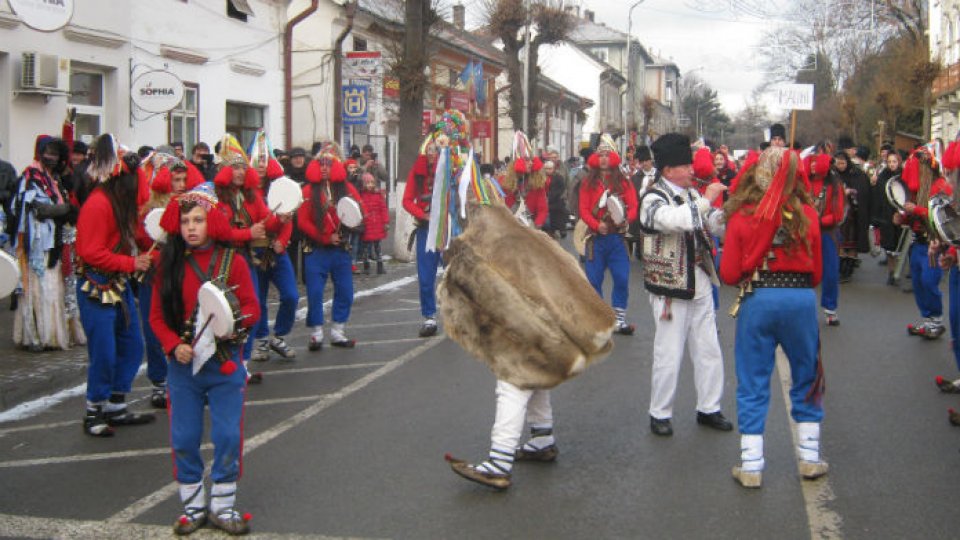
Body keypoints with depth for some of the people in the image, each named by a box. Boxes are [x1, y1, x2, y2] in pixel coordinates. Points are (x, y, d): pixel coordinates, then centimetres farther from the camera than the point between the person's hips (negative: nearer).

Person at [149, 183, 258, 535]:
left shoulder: (232, 261, -3)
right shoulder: (170, 265, 1)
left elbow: (252, 308, -1)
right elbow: (157, 315, 3)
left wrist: (235, 318, -22)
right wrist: (174, 346, -13)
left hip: (225, 363, -1)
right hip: (184, 364, 2)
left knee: (228, 436, 1)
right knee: (184, 438, 7)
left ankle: (222, 506, 18)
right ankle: (192, 506, 24)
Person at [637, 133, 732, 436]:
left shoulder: (692, 194, 9)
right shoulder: (653, 199, -12)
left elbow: (717, 227, 13)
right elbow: (676, 220, -33)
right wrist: (707, 199, -25)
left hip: (700, 284, 7)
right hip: (670, 288, -7)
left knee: (709, 351, 12)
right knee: (669, 355, 0)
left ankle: (708, 408, 25)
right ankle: (660, 413, 14)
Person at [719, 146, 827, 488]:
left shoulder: (742, 216, -6)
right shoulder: (807, 215, -3)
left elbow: (729, 274, -5)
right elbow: (816, 271, 3)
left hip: (757, 301, -1)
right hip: (801, 300, 1)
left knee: (753, 385, 8)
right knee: (806, 380, 17)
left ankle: (751, 466, 12)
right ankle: (810, 459, 25)